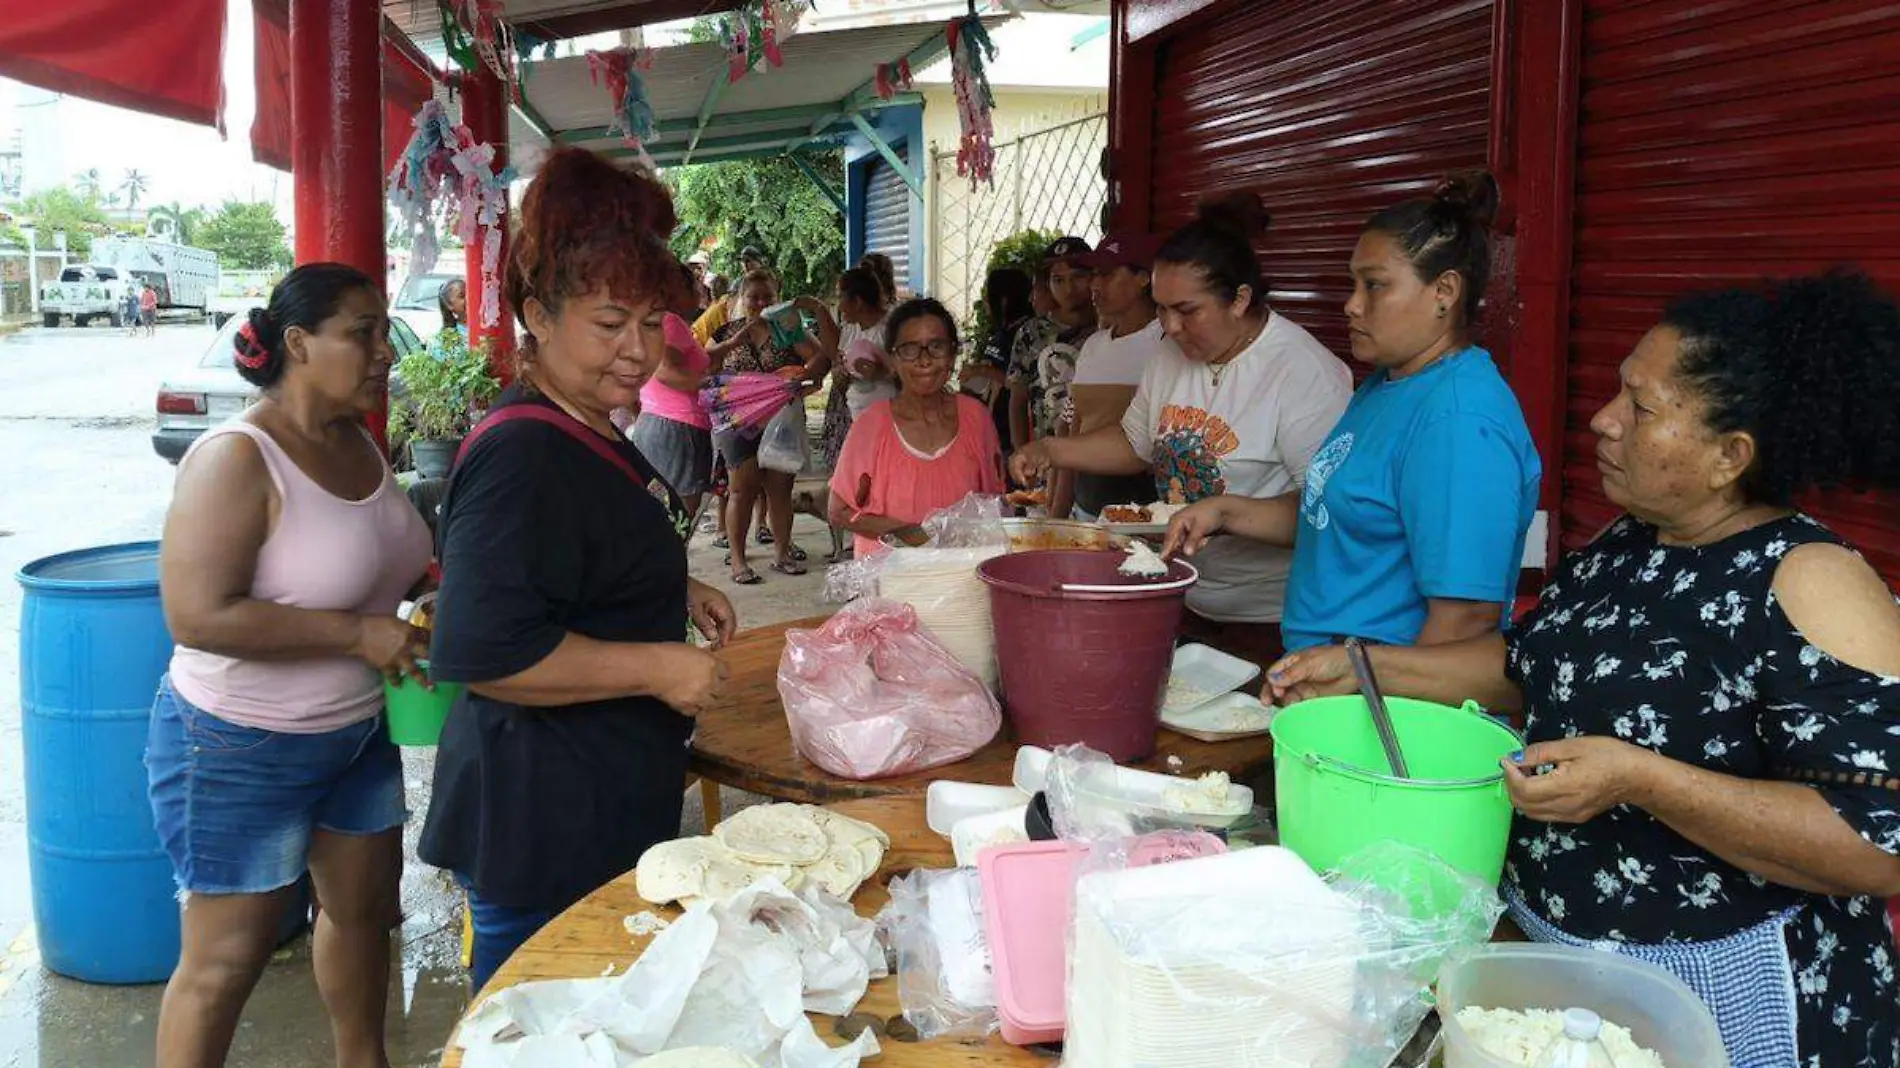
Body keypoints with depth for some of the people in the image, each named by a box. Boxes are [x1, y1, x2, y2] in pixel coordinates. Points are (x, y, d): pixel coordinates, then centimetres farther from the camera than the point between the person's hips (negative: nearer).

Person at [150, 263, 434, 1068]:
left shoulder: (357, 443, 2)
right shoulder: (236, 459, -23)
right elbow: (198, 616, -29)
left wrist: (424, 586, -1)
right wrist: (358, 633, -27)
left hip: (359, 730, 9)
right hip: (241, 750, -8)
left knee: (365, 906, 22)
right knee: (227, 955, 5)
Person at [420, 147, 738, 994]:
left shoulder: (584, 430, 9)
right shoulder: (521, 456, -23)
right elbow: (483, 653, -30)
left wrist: (674, 592, 10)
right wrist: (660, 667, -24)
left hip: (605, 811, 10)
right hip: (543, 833, -10)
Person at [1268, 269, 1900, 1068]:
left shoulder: (1809, 584, -23)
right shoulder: (1622, 548, 2)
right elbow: (1526, 664, 16)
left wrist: (1637, 779, -33)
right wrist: (1364, 667, 5)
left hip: (1720, 998, -7)